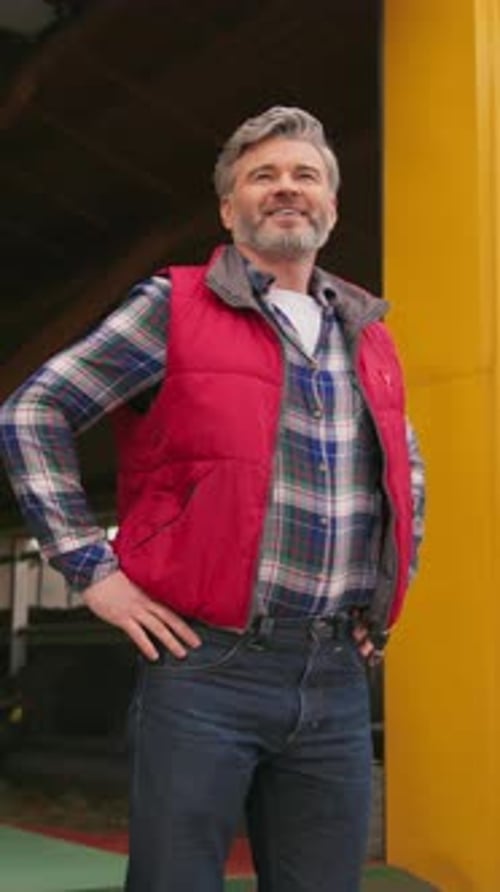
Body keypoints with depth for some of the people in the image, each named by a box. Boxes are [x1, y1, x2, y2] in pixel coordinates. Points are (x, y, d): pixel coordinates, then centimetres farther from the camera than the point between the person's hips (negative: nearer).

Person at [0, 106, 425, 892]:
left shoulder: (368, 335, 15)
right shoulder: (173, 307, 0)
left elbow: (405, 470, 31)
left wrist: (397, 580, 18)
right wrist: (92, 569, -6)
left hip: (339, 679, 5)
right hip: (206, 663, -5)